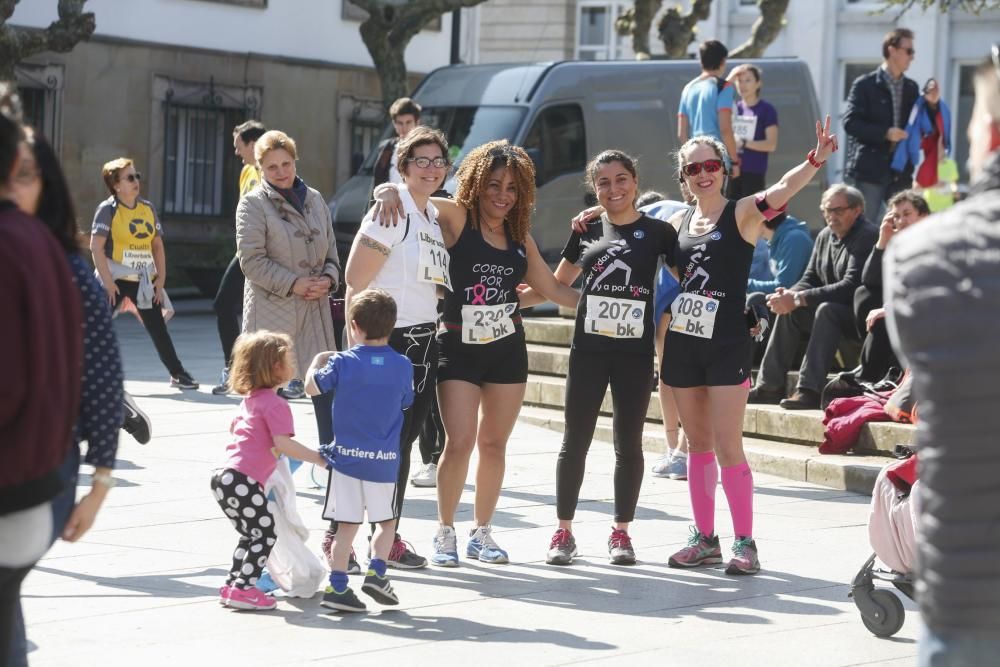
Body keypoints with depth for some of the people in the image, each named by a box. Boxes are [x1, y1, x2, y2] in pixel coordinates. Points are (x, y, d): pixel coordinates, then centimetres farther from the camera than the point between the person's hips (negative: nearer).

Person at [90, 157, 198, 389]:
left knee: (158, 328, 10)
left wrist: (161, 278, 4)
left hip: (144, 281, 5)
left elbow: (157, 245, 12)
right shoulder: (108, 209, -9)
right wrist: (107, 282, -17)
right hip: (116, 280, -5)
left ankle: (178, 374, 18)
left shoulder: (148, 208, 8)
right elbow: (96, 247, -14)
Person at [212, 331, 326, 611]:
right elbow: (283, 443, -21)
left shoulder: (250, 399, 20)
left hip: (224, 477, 9)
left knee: (252, 535, 20)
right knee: (266, 535, -1)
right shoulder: (276, 405, -10)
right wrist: (317, 458, -15)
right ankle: (244, 589, -4)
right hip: (244, 480, -9)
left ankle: (232, 585, 21)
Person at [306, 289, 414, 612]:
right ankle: (376, 571, 3)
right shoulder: (403, 366, -2)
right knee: (386, 520, 17)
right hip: (385, 461, 0)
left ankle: (337, 586, 3)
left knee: (347, 524, 5)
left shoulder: (343, 363, -7)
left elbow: (312, 387, 3)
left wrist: (317, 362, 23)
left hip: (346, 455, 0)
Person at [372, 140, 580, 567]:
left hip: (507, 350, 5)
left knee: (494, 444, 9)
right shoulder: (457, 218, -5)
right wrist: (389, 191, -31)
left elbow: (551, 288, 17)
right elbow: (415, 198, -8)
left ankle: (482, 532, 21)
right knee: (459, 443, -10)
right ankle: (445, 533, 7)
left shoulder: (520, 238, 9)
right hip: (458, 348, -4)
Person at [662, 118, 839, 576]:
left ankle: (744, 543, 0)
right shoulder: (680, 222, 9)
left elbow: (782, 190, -24)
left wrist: (815, 161, -42)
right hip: (682, 344, 5)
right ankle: (705, 538, 20)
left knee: (728, 448, -7)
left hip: (727, 348, -5)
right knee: (698, 445, 12)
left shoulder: (741, 214, -6)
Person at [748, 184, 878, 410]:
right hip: (835, 312, 9)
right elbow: (810, 279, 13)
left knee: (827, 310, -33)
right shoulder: (825, 236, 11)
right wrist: (791, 294, -13)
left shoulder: (867, 237, -16)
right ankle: (769, 388, -10)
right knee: (789, 311, -7)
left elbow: (851, 287, -25)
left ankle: (809, 391, -39)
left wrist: (798, 299, -25)